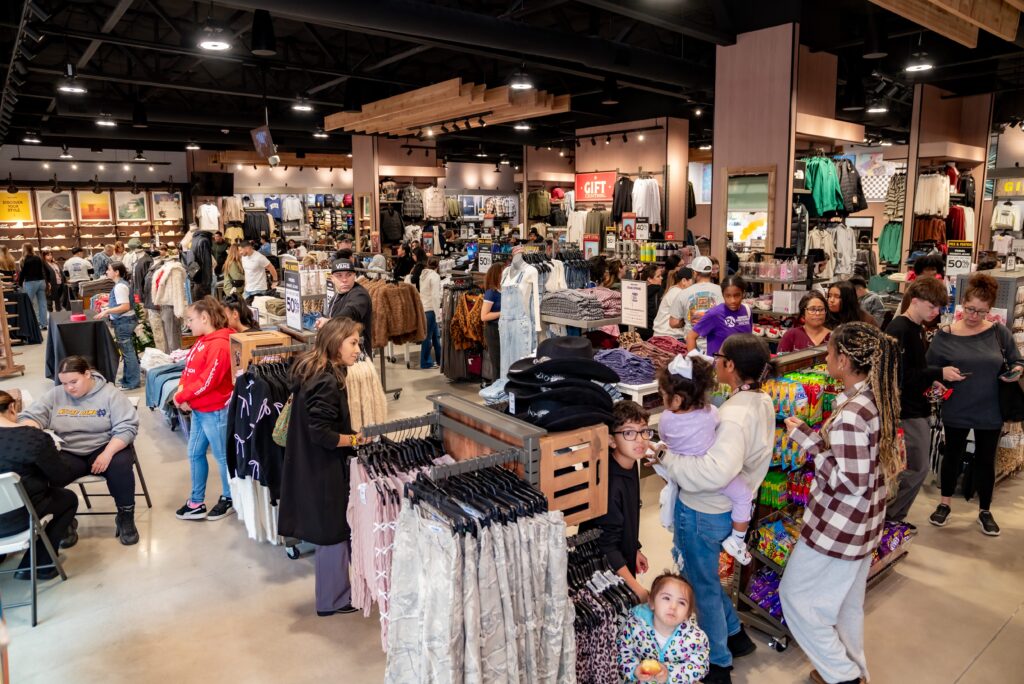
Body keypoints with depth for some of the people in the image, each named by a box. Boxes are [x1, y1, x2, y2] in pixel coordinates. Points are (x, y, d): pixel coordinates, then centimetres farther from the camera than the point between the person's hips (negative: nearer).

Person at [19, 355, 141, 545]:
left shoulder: (109, 393, -7)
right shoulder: (55, 395, 4)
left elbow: (127, 427, -13)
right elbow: (28, 416, 2)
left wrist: (107, 453, -26)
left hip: (105, 447, -3)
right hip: (68, 453, 3)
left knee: (121, 464, -34)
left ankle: (126, 517, -11)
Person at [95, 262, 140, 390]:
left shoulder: (119, 286, -18)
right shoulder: (121, 284, 12)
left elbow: (125, 307, -25)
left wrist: (107, 311, -24)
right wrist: (108, 307, 17)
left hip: (123, 322, -10)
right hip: (125, 321, 10)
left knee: (128, 352, -3)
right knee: (127, 351, 17)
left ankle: (133, 382, 3)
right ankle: (128, 378, 27)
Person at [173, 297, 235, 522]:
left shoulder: (219, 344, -21)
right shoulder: (201, 341, 9)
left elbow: (208, 381, -24)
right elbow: (189, 370, 12)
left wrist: (181, 396, -15)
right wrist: (182, 389, -7)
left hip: (215, 411, -10)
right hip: (198, 410, 10)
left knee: (222, 456, 7)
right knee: (195, 454, 16)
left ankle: (228, 499, 25)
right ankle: (196, 503, 27)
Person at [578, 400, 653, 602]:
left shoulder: (630, 465, -4)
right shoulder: (610, 482, -32)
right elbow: (606, 545, -28)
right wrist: (636, 588, -28)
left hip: (624, 560, 8)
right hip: (607, 570, -8)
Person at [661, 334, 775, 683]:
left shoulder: (734, 414, -31)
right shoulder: (762, 402, -3)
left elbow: (717, 472, -43)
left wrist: (668, 458, -30)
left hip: (702, 512, -8)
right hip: (727, 507, 8)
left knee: (703, 586, 14)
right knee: (705, 576, 30)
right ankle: (735, 634, 47)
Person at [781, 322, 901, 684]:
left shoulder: (849, 414, -29)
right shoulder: (880, 398, -1)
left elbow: (848, 481, -25)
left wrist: (808, 440, -21)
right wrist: (818, 438, 4)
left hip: (838, 525, -9)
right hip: (864, 521, 9)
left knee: (796, 595, 10)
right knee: (848, 599, 25)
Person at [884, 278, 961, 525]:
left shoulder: (917, 328, 13)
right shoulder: (898, 329, -18)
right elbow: (900, 374, -24)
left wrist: (932, 380, 3)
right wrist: (938, 374, -21)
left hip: (919, 407, 10)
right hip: (907, 410, -10)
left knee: (916, 467, 15)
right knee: (916, 469, -4)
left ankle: (894, 517, 26)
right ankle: (888, 515, 10)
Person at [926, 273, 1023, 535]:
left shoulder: (1000, 333, -4)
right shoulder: (945, 334, -9)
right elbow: (929, 370, -5)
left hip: (990, 411, 1)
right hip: (956, 411, -1)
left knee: (986, 461, 13)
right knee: (953, 456, 14)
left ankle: (985, 512, 31)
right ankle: (944, 504, 31)